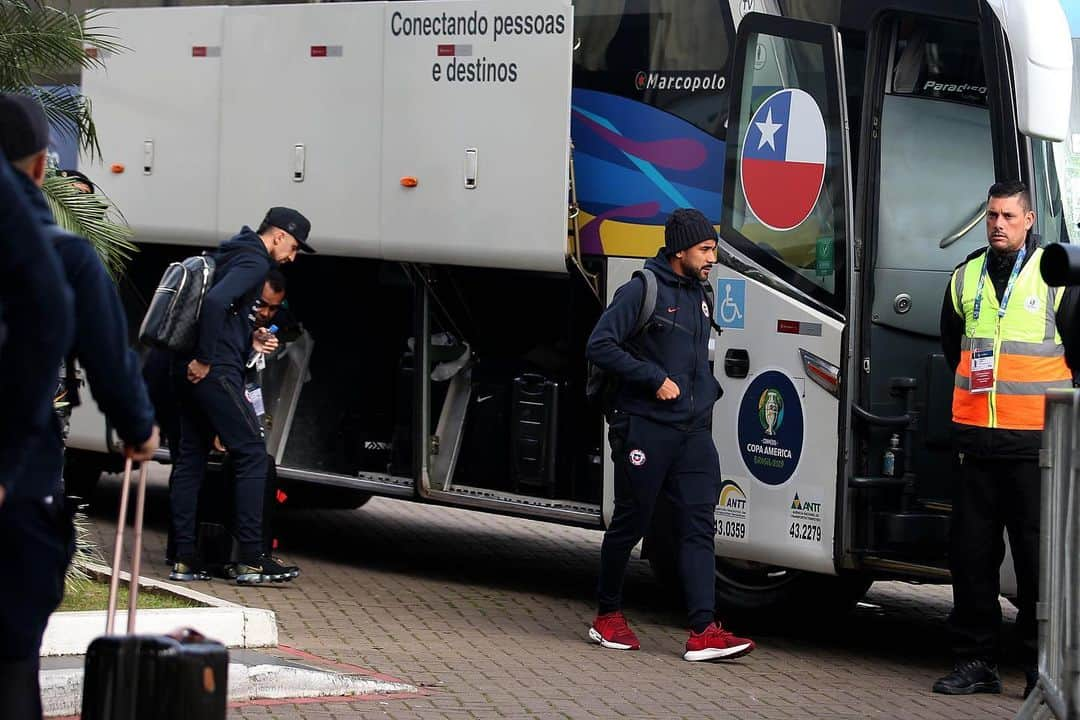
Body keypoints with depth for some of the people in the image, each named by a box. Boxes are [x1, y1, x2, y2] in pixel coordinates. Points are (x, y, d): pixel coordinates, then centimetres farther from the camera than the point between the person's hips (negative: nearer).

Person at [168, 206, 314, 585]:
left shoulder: (233, 254, 21)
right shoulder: (254, 262, -10)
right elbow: (215, 301, -25)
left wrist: (249, 339, 21)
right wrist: (206, 358, -20)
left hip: (192, 370, 10)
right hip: (214, 371, -10)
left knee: (190, 457, 10)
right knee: (252, 455, -4)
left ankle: (184, 560, 10)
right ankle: (251, 560, -5)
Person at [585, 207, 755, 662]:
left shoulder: (699, 296, 16)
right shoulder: (643, 291, -8)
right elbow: (600, 345, -15)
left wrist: (708, 393, 12)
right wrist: (655, 380, -17)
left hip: (693, 431, 6)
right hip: (646, 428, -6)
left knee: (698, 527, -4)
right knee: (630, 523, 4)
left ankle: (703, 631, -11)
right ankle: (608, 617, 20)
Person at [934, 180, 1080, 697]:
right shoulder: (966, 278, 11)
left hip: (1034, 443, -4)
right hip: (976, 441, 5)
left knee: (1038, 557, -3)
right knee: (970, 553, 6)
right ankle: (976, 660, 14)